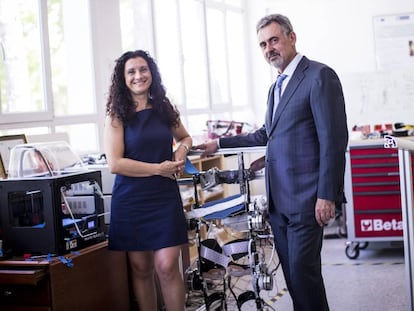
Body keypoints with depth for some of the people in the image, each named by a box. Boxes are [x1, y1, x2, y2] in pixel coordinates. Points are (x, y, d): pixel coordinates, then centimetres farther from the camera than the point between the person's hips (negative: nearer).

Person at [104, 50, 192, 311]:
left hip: (166, 198, 2)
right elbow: (115, 164, -12)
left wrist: (182, 148, 3)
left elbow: (185, 137, 26)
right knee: (141, 269, 6)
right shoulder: (117, 115, -3)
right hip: (131, 201, -2)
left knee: (167, 267, -6)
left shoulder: (165, 110, 8)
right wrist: (158, 168, -12)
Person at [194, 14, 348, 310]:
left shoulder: (320, 76, -9)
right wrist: (220, 144, 25)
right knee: (291, 271, 10)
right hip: (278, 197, 8)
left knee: (303, 270, -7)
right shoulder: (278, 86, 19)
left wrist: (327, 196, -18)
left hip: (305, 197, -8)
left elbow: (334, 139, -15)